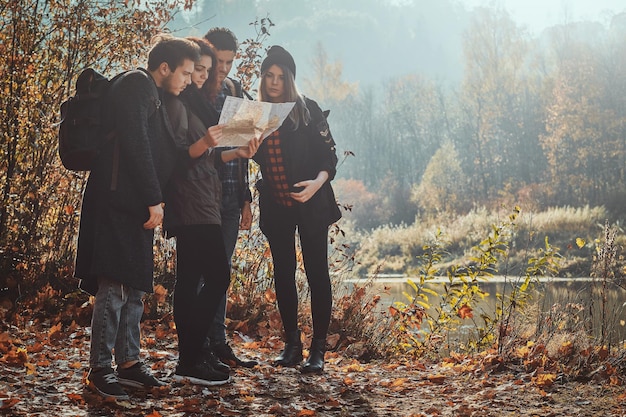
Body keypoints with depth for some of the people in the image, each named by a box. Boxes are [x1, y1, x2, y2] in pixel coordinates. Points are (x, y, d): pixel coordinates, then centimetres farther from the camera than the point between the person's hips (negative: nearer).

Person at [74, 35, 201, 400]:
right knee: (115, 286, -8)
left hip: (138, 207, 10)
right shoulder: (137, 85, -7)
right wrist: (154, 200, -17)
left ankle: (129, 362, 18)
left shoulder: (153, 96, 22)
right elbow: (135, 145, -17)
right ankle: (100, 369, -2)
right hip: (120, 202, -10)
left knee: (135, 286, 11)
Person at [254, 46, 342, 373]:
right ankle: (292, 343, 18)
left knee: (316, 272, -3)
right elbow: (255, 158, 10)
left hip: (310, 203, -3)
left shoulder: (307, 110, -2)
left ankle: (318, 348, 2)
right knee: (283, 273, 8)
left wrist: (318, 182, -22)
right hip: (275, 205, 4)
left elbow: (329, 155, -4)